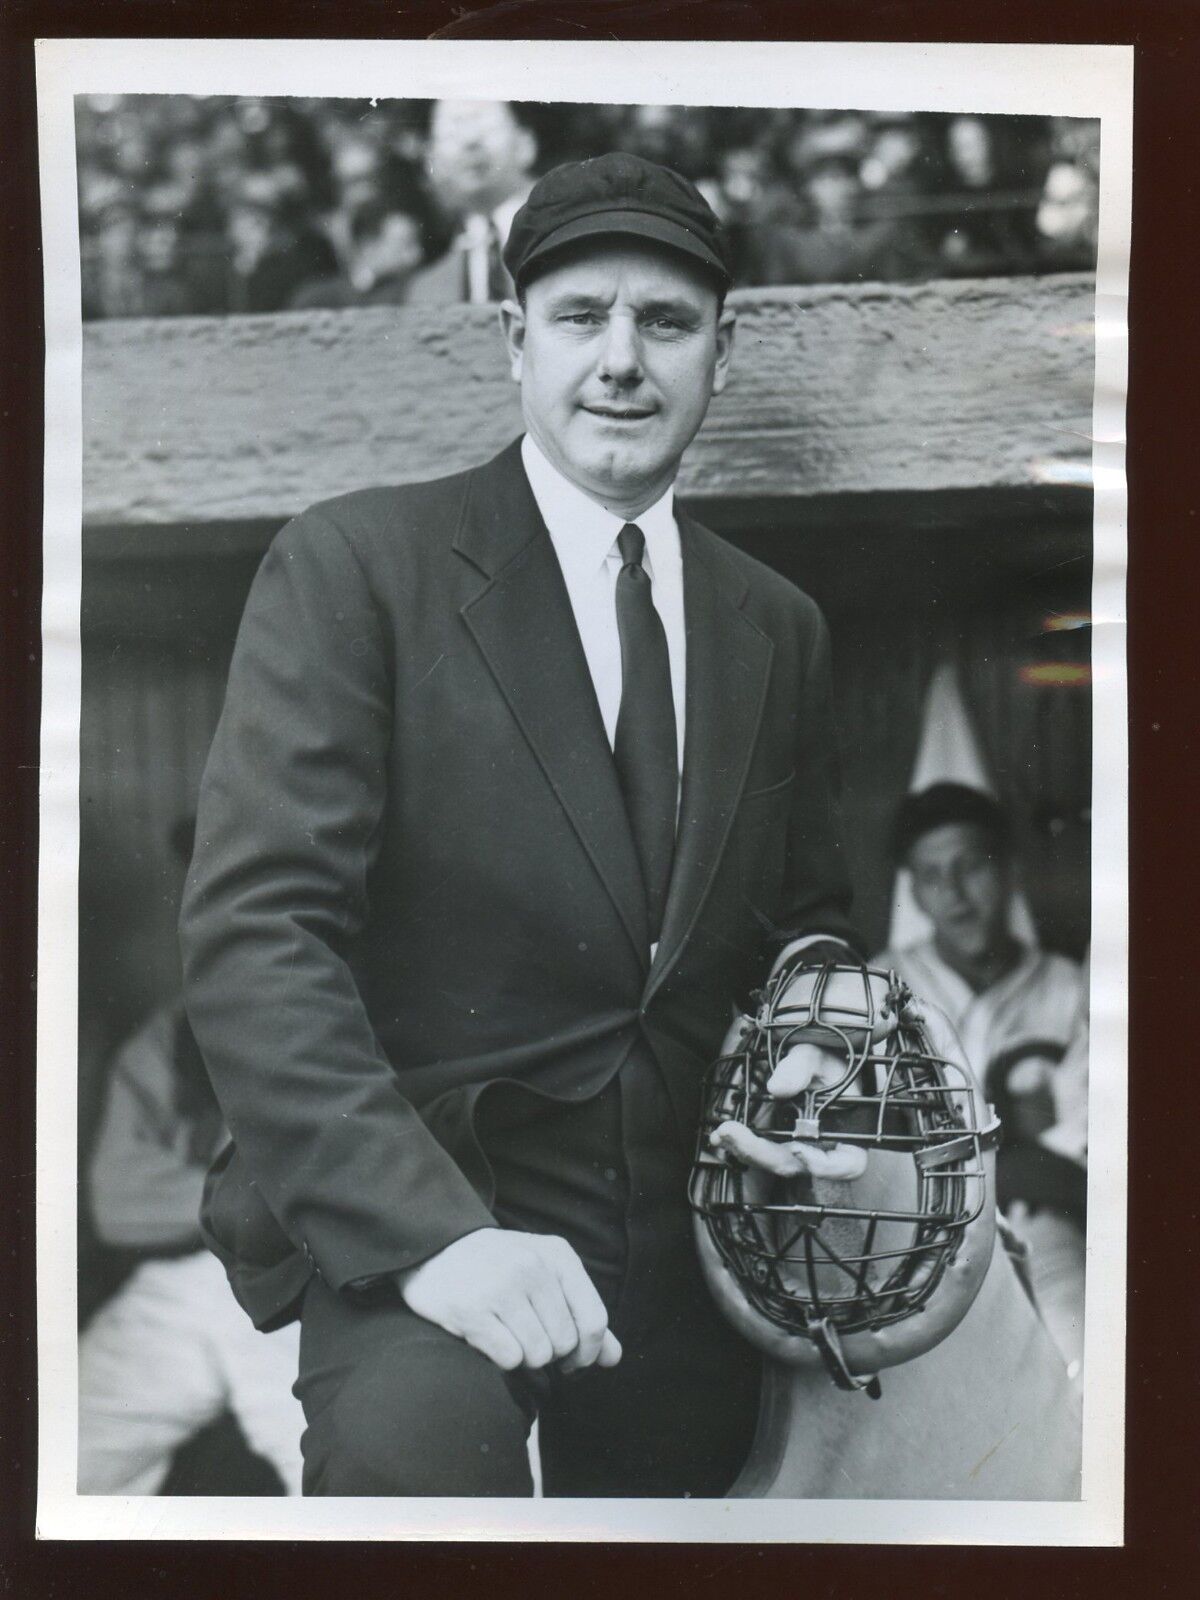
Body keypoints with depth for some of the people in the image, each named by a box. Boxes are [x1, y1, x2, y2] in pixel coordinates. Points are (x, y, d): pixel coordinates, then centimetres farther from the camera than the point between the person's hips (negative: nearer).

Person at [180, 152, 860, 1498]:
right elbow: (251, 932, -15)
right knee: (420, 1440, -33)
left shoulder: (779, 629, 11)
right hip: (414, 1210, -5)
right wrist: (430, 1229, -26)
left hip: (684, 1236, 6)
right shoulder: (353, 566, -6)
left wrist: (820, 978, -2)